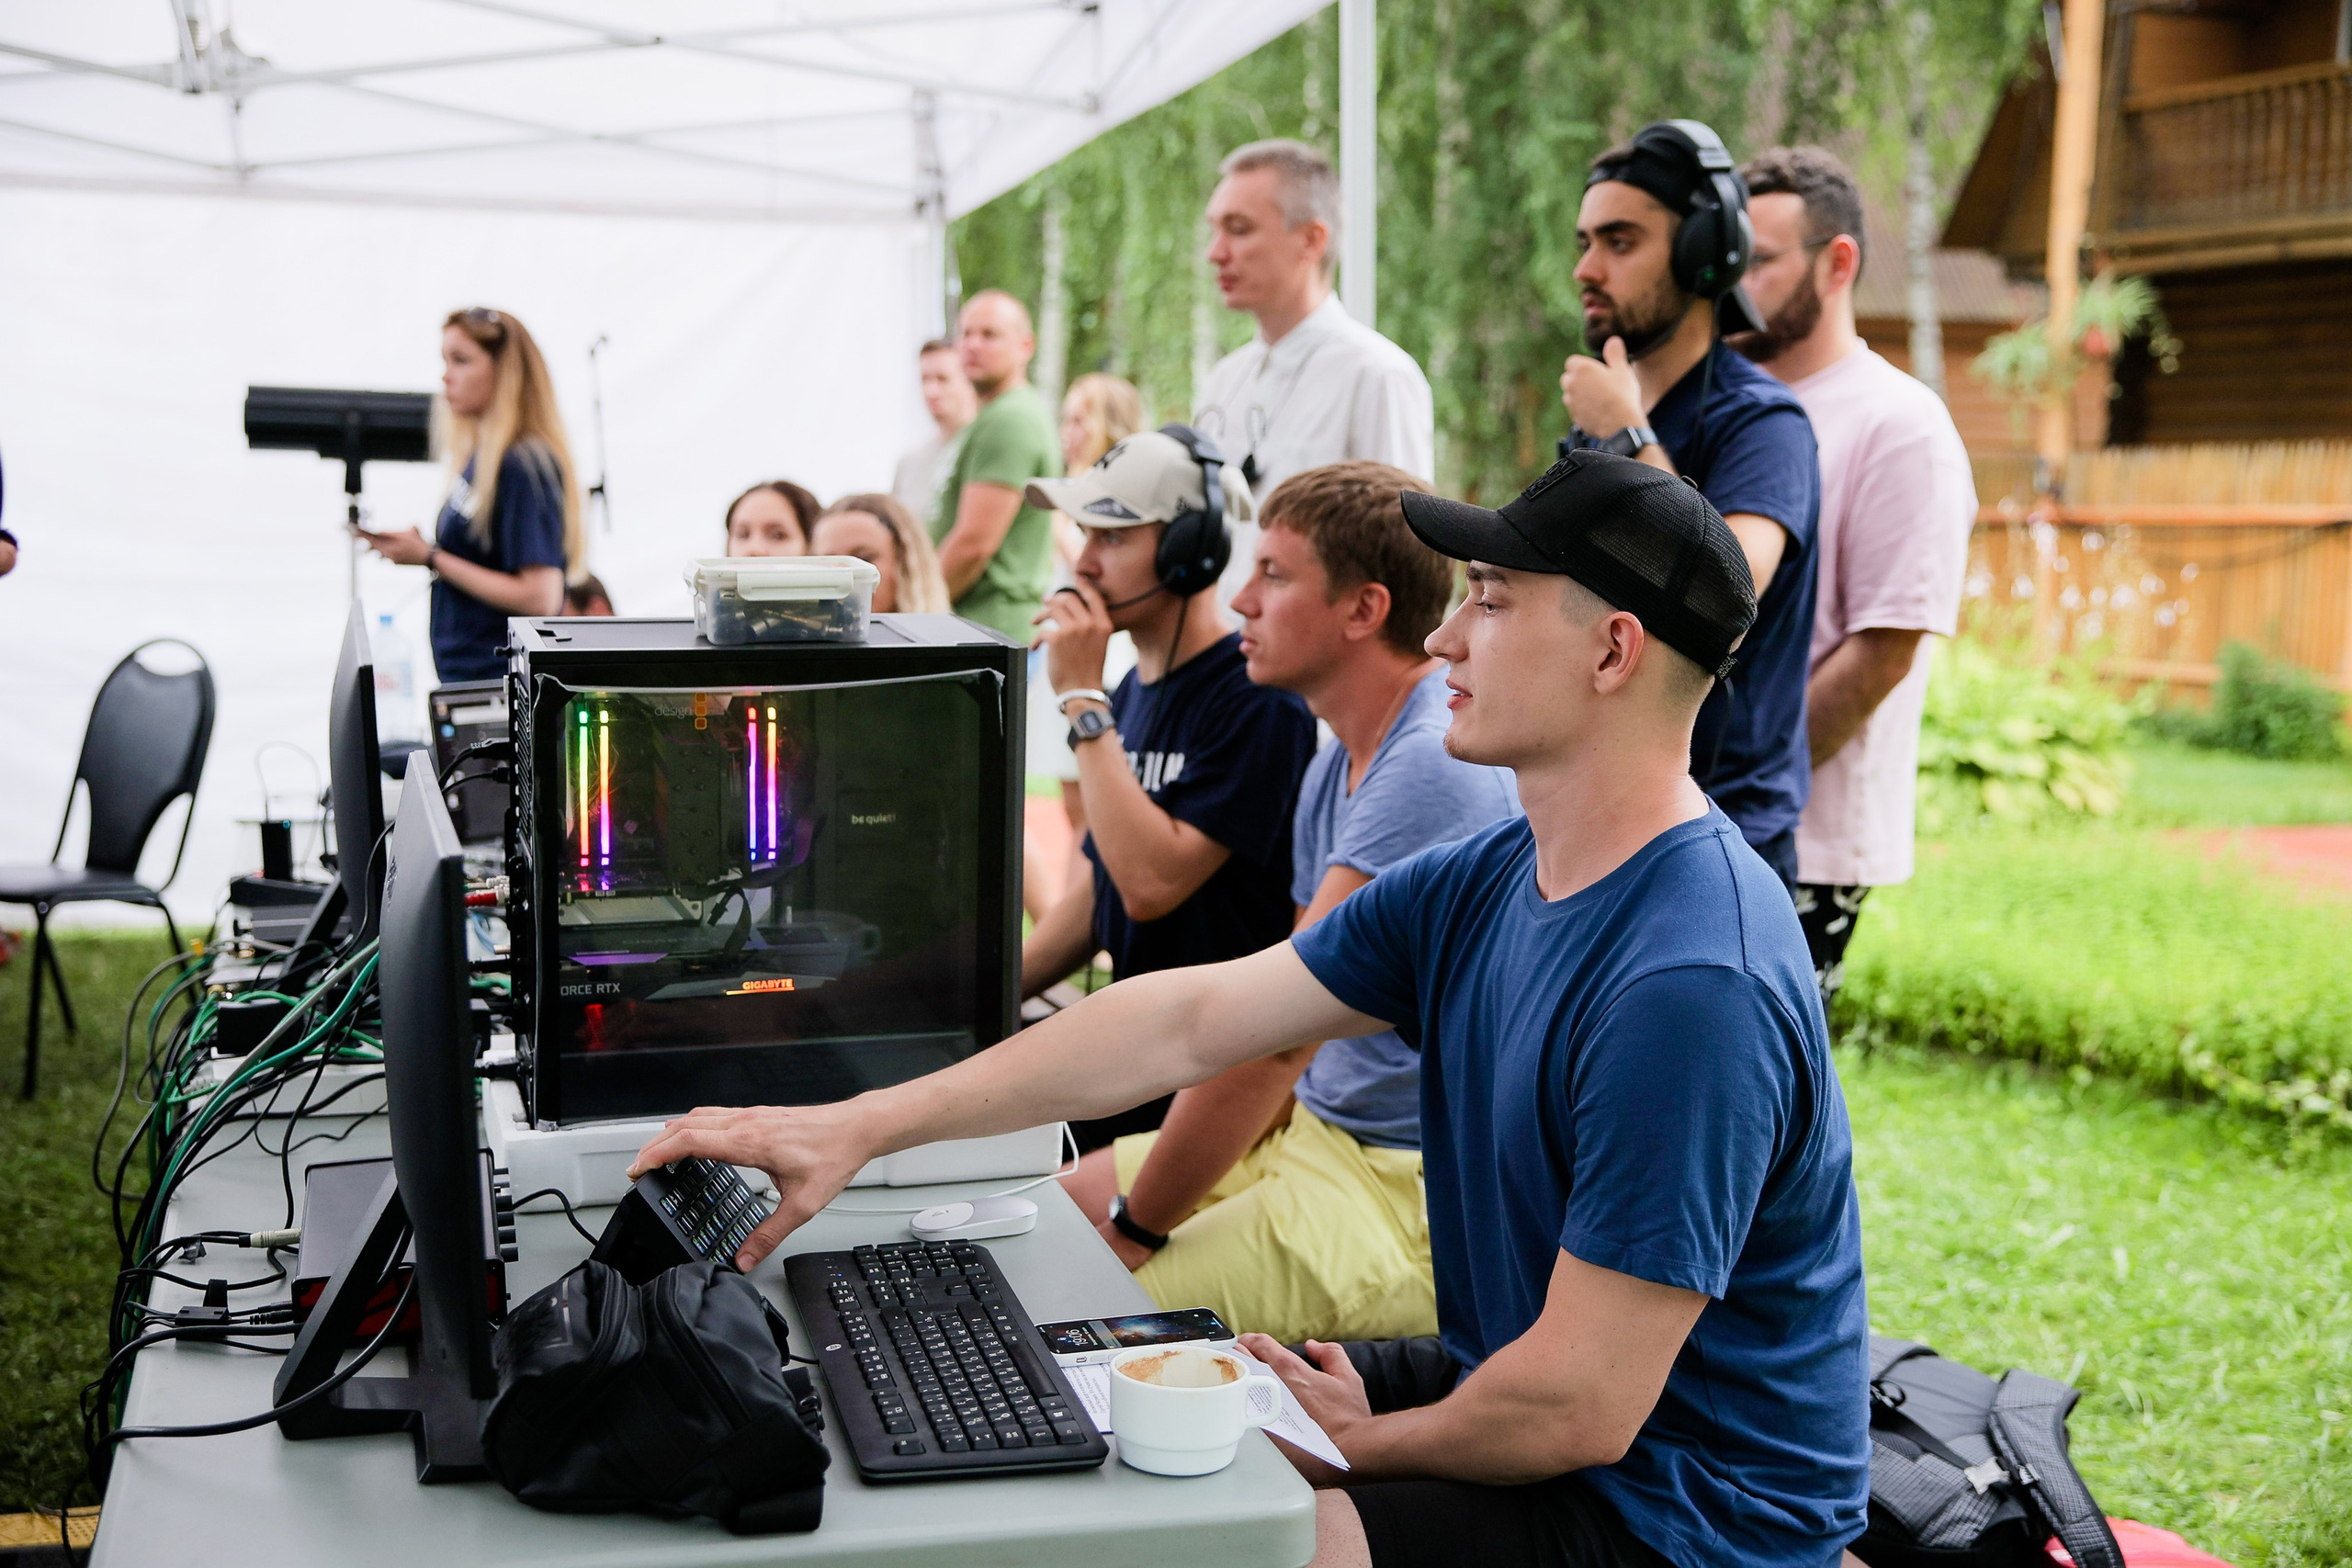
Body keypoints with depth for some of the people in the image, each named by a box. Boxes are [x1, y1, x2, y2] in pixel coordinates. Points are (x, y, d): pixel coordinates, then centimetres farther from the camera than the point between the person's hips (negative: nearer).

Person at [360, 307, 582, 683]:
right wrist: (419, 549, 5)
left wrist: (431, 559, -14)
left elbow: (539, 599, -20)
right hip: (466, 674, 8)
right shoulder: (478, 459, 13)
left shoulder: (523, 466, -13)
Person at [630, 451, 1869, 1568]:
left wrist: (1367, 1444, -7)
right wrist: (858, 1127, -4)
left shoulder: (1689, 990, -29)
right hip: (1511, 1382, 9)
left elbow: (1580, 1409, -27)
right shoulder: (1483, 884, 1)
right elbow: (1189, 1020, 0)